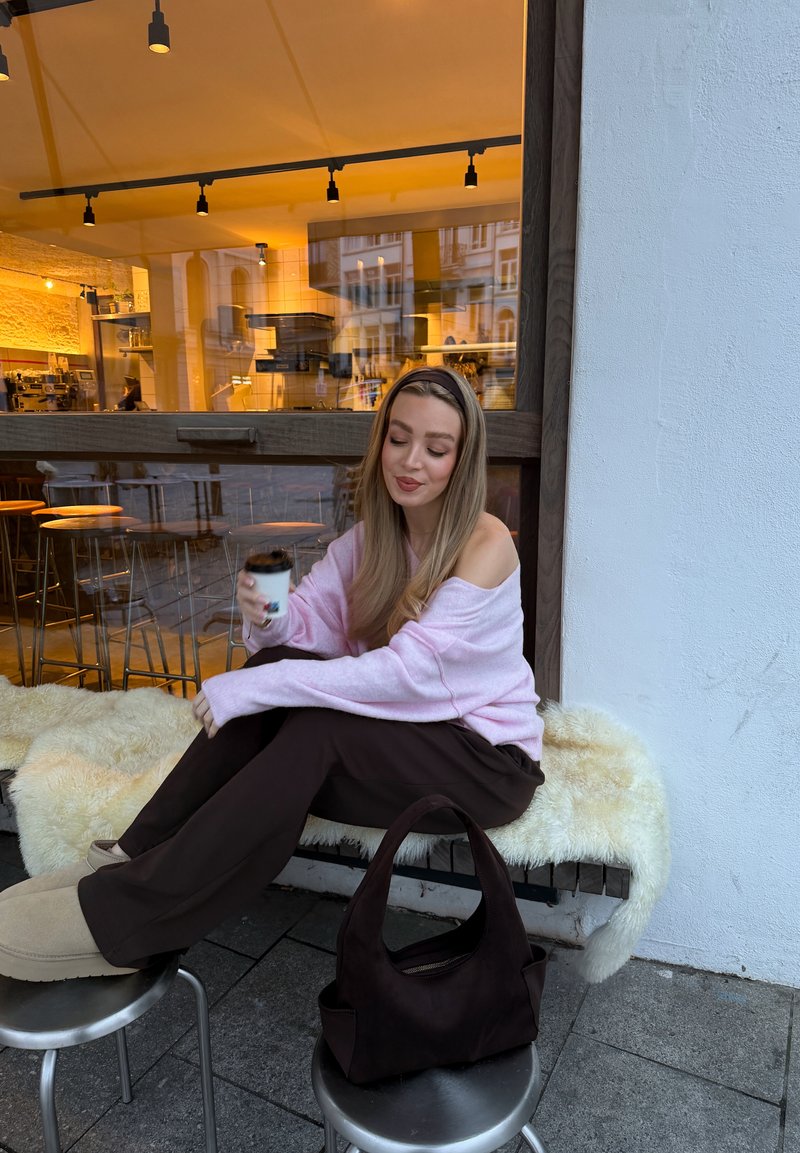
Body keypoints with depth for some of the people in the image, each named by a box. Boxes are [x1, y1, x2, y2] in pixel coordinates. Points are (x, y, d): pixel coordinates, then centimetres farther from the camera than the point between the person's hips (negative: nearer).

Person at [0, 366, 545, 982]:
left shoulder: (487, 545, -19)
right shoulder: (371, 536, 3)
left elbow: (407, 670, -27)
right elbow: (311, 623, -3)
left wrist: (256, 687, -29)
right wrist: (271, 619, -27)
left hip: (487, 758, -5)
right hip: (401, 724, 6)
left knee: (312, 731, -30)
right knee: (281, 662, -19)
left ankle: (116, 915, -21)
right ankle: (134, 859, -14)